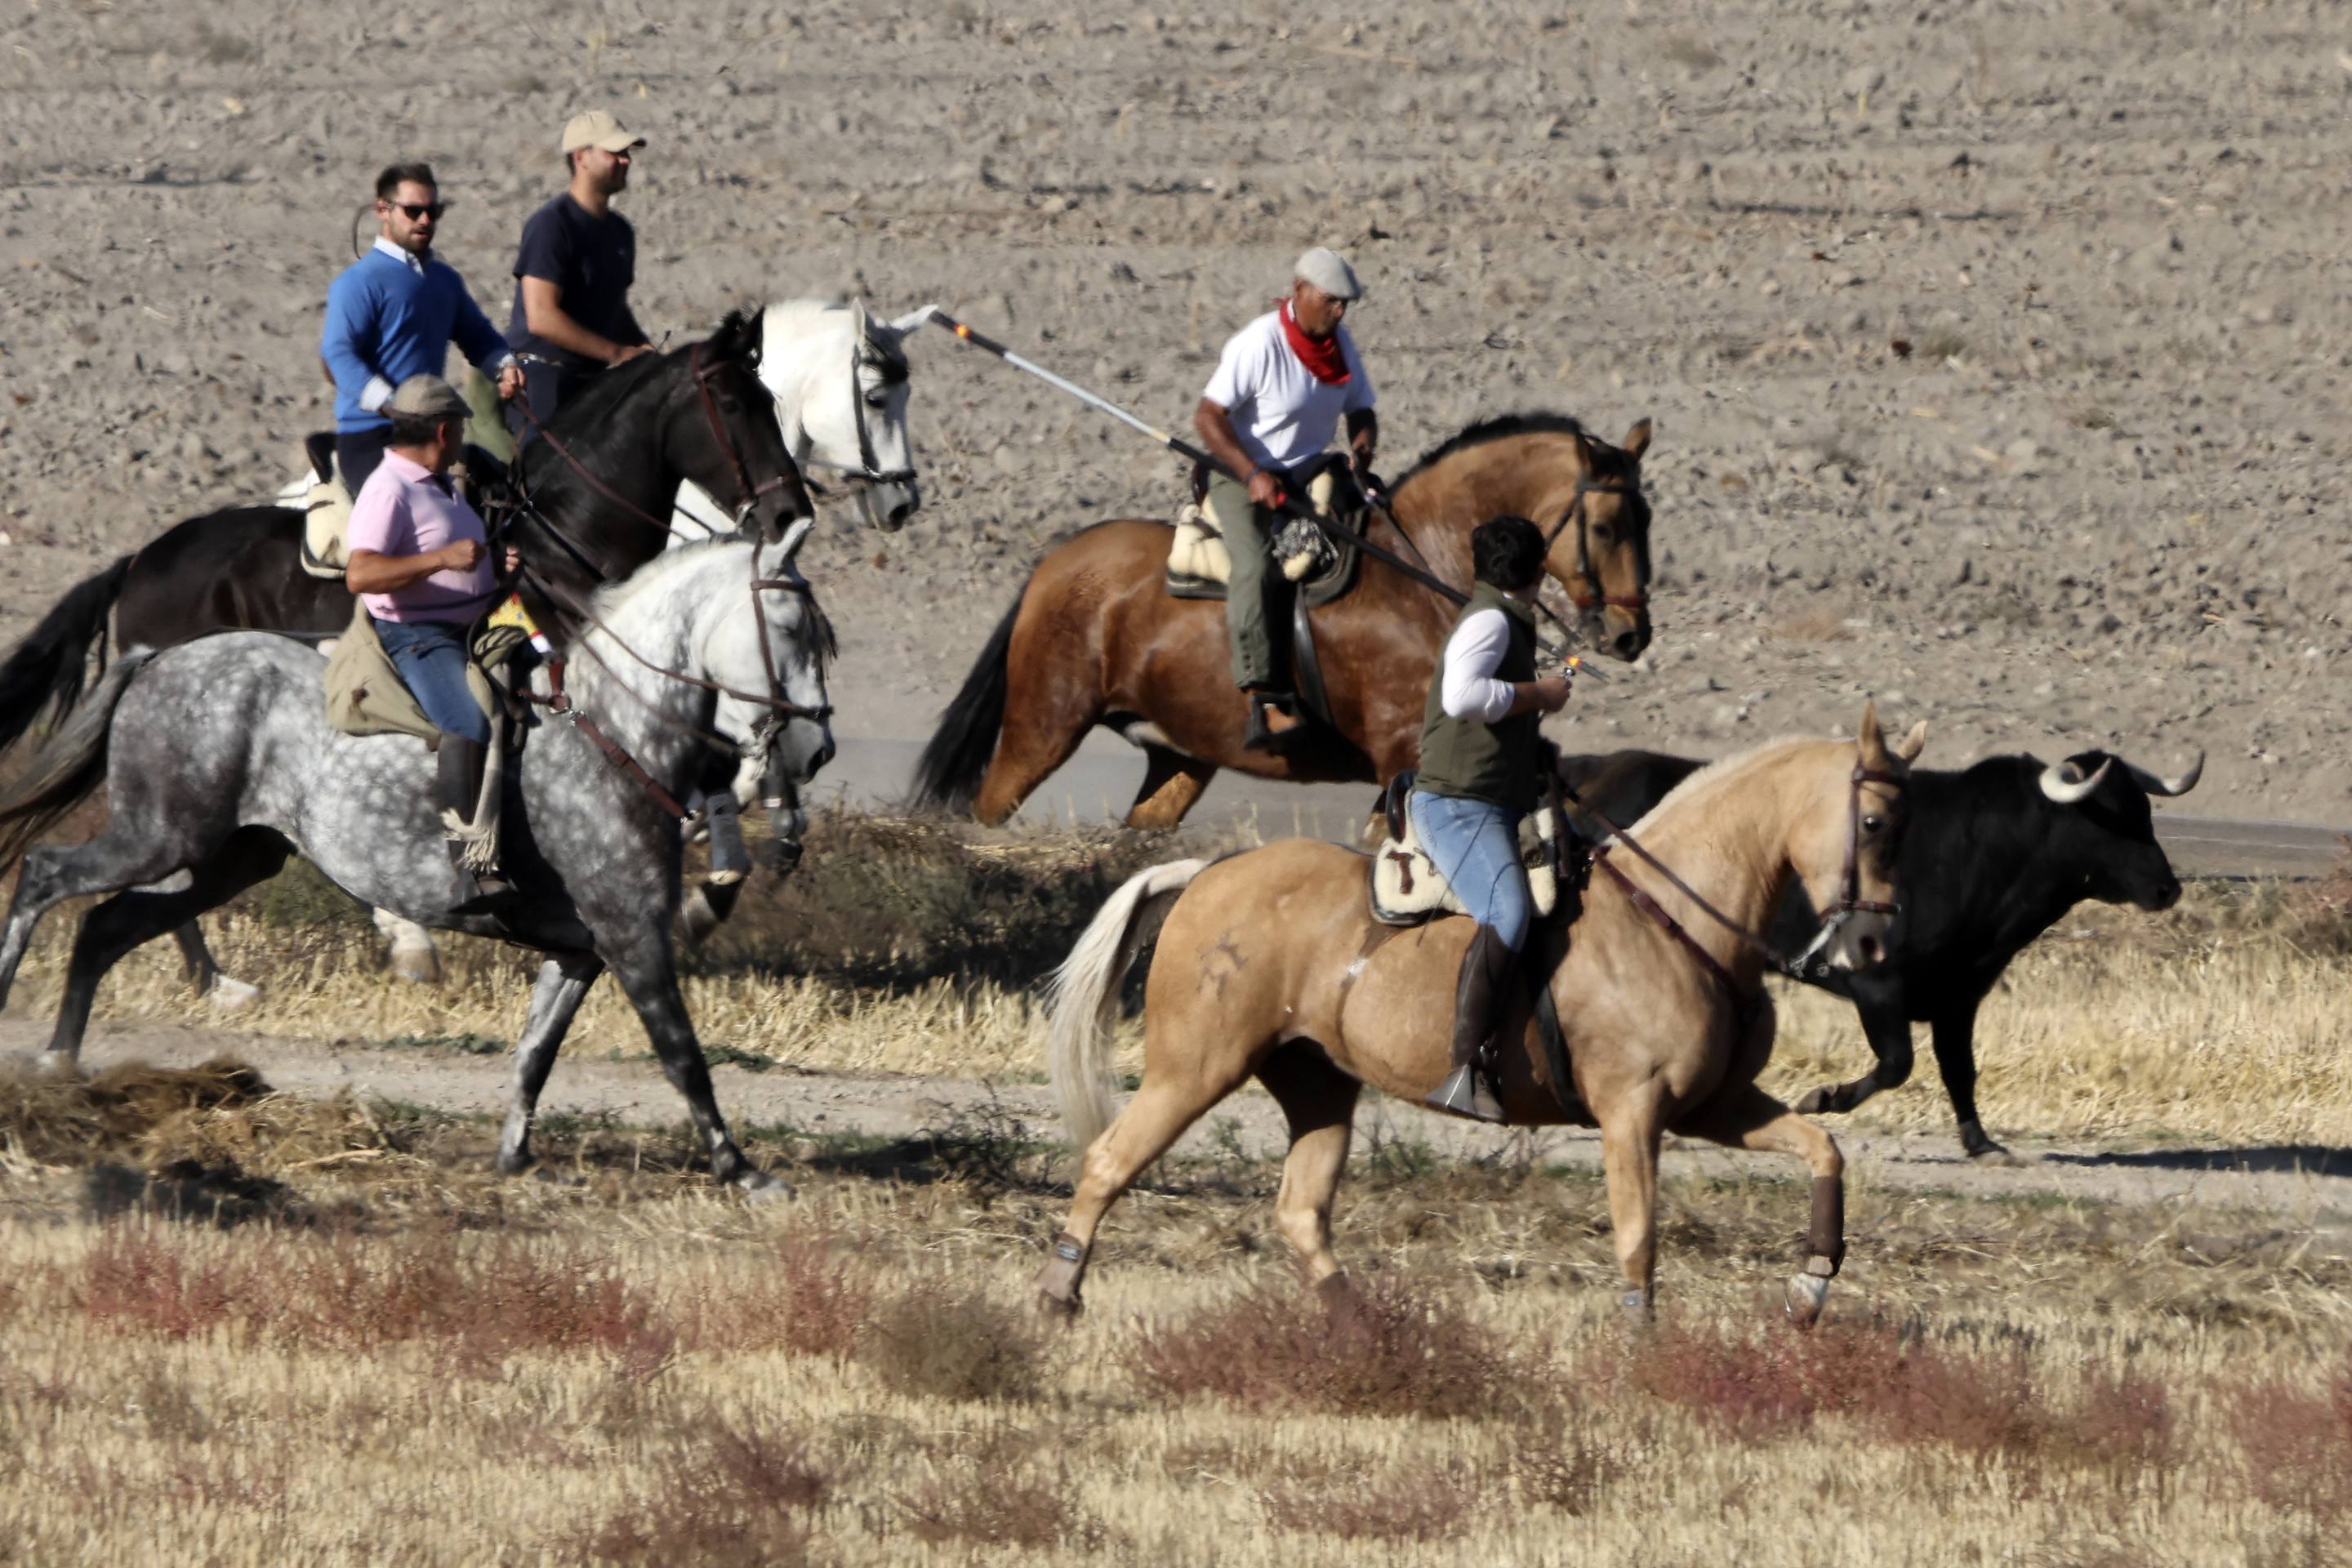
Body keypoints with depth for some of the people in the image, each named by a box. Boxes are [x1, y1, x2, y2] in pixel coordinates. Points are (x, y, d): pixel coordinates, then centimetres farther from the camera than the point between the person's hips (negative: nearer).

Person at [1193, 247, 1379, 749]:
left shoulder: (1339, 344, 5)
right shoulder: (1258, 345, -17)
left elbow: (1361, 410, 16)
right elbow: (1208, 417, -18)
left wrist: (1363, 442, -9)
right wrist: (1252, 475, -27)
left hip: (1308, 475, 8)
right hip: (1241, 475, -8)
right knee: (1256, 566, -30)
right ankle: (1262, 702, -40)